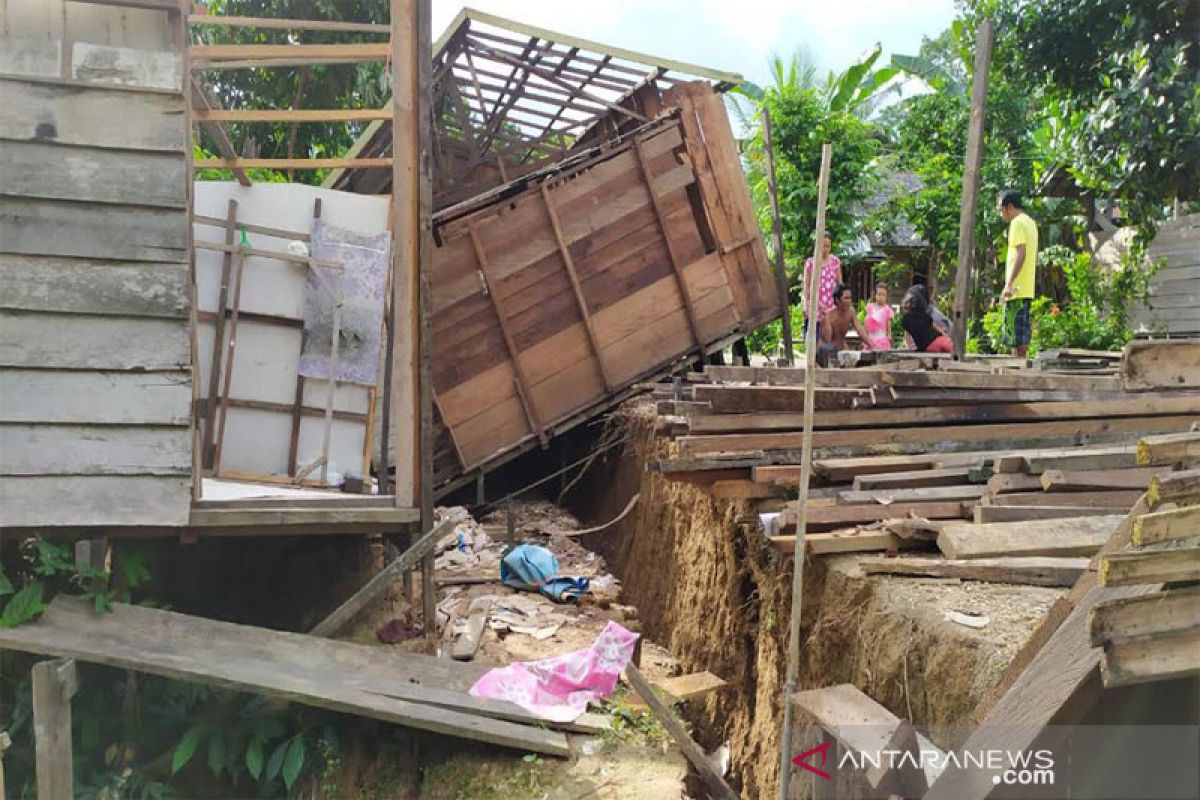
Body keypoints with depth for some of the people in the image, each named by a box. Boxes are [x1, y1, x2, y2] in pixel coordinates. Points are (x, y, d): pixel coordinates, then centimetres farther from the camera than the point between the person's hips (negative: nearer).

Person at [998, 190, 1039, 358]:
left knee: (1015, 333, -8)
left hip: (1016, 289, -9)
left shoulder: (1017, 223, -10)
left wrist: (1009, 284, -26)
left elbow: (1020, 254, -21)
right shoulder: (1031, 222, 19)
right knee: (1022, 331, 12)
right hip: (1028, 288, 10)